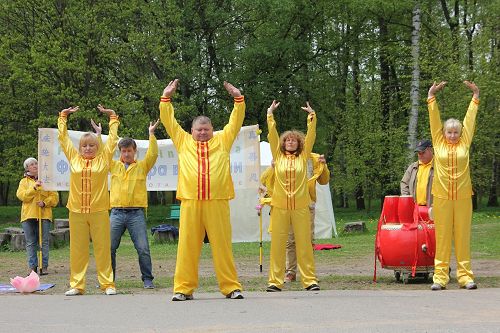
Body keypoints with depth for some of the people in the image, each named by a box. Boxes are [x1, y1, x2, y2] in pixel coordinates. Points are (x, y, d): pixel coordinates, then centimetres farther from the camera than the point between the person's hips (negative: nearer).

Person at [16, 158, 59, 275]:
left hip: (44, 215, 0)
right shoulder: (24, 181, 11)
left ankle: (44, 266, 2)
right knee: (31, 243, 2)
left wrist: (45, 203, -13)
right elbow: (21, 195, -6)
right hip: (29, 216, 1)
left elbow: (54, 197, 5)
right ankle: (32, 266, 6)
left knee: (44, 242, -2)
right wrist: (34, 187, -17)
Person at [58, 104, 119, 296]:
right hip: (76, 211, 2)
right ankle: (76, 285, 9)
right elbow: (63, 138, 16)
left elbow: (112, 138, 11)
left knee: (102, 248, 1)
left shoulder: (103, 159, 6)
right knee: (77, 249, 4)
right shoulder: (74, 159, 9)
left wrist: (112, 116, 14)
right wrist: (63, 116, 19)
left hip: (99, 210, -1)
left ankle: (107, 283, 6)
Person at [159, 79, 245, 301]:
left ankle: (231, 287, 5)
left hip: (217, 202, 0)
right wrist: (166, 98, 17)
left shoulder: (222, 141, 17)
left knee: (222, 245, 0)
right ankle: (184, 288, 5)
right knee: (187, 245, 0)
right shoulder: (183, 142, 18)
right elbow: (168, 121, 19)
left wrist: (238, 98, 13)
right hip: (190, 201, 1)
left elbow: (236, 121, 18)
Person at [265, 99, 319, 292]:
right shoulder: (278, 156, 10)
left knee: (304, 243, 0)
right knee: (277, 243, 0)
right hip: (279, 206, 0)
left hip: (301, 207, 0)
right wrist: (270, 114, 1)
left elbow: (311, 137, 4)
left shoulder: (303, 157, 10)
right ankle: (275, 281, 3)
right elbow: (272, 135, 5)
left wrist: (312, 116, 0)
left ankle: (309, 280, 3)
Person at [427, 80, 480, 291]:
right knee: (442, 236, 0)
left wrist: (476, 96, 15)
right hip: (441, 197, 0)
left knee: (463, 236, 3)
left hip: (463, 197, 1)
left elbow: (469, 120, 11)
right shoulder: (438, 143, 7)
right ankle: (440, 277, 1)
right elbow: (434, 119, 8)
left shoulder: (464, 144, 8)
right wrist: (431, 96, 8)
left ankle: (465, 276, 5)